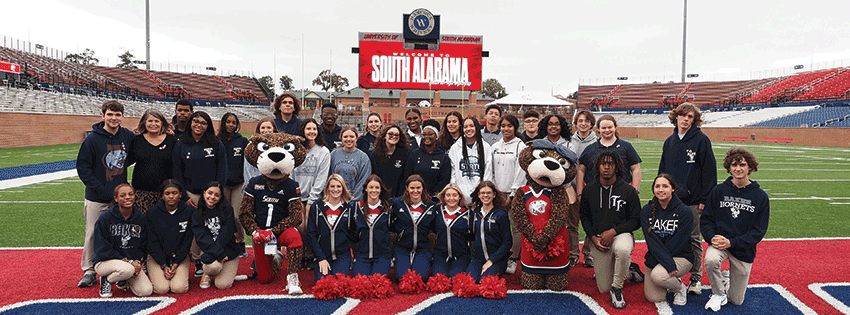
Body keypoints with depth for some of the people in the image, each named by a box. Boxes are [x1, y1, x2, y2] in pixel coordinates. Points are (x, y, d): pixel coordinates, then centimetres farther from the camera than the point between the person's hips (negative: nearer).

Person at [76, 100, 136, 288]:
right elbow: (83, 168, -7)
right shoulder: (93, 139, -8)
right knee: (93, 235, 3)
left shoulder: (128, 136, 2)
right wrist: (102, 190, -14)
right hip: (97, 198, -3)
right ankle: (89, 271, 17)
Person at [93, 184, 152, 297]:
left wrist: (137, 261, -12)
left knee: (146, 291, -16)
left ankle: (123, 280, 16)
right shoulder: (105, 219, -8)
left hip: (132, 262, 4)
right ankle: (106, 280, -2)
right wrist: (126, 261, -21)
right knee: (128, 269, -38)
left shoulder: (141, 219, 2)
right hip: (105, 261, -4)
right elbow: (103, 248, -12)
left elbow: (143, 246, 8)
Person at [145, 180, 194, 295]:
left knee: (179, 288, -19)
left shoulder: (189, 212, -4)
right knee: (162, 289, -18)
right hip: (156, 256, 0)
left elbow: (187, 241, -2)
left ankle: (178, 275, 14)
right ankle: (154, 275, 15)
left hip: (180, 256, 0)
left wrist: (176, 264, -10)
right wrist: (164, 266, -13)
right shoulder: (152, 213, -6)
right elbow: (152, 242, -6)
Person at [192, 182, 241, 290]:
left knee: (222, 285, -16)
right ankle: (207, 273, 4)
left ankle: (227, 273, 20)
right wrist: (219, 253, -24)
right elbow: (201, 237, -10)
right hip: (210, 252, 0)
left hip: (229, 250, 0)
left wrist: (215, 248, -22)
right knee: (213, 266, -34)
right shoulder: (197, 215, 3)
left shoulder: (227, 210, 2)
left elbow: (226, 233, -9)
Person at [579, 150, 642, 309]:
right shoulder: (589, 190, 3)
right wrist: (593, 237, -4)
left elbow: (636, 220, -3)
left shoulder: (628, 191, -5)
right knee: (604, 288, 4)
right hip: (598, 240, 3)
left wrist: (613, 231, -16)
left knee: (623, 249, -42)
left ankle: (617, 288, -16)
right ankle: (629, 270, 35)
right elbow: (584, 216, 12)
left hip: (621, 234, -3)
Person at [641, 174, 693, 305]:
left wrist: (654, 261, -18)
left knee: (657, 275, -32)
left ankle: (680, 288, 1)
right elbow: (652, 241, -12)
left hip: (680, 256, -3)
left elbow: (678, 242, -14)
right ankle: (670, 279, 21)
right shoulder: (647, 211, -2)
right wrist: (668, 264, -25)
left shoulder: (684, 211, -10)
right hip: (655, 256, 3)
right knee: (654, 298, -11)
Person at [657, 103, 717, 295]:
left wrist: (704, 199, -11)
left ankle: (696, 279, 13)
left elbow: (709, 171, -7)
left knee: (694, 239, 2)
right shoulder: (669, 142, 12)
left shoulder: (701, 140, -4)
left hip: (693, 200, -4)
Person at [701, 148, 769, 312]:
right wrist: (712, 237, -20)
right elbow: (706, 219, 1)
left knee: (737, 301, 6)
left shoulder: (760, 196, -4)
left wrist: (731, 242, -18)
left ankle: (728, 284, 43)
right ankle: (719, 293, -6)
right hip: (719, 243, 0)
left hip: (744, 250, 0)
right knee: (711, 260, -37)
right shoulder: (718, 191, -2)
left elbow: (759, 230, -6)